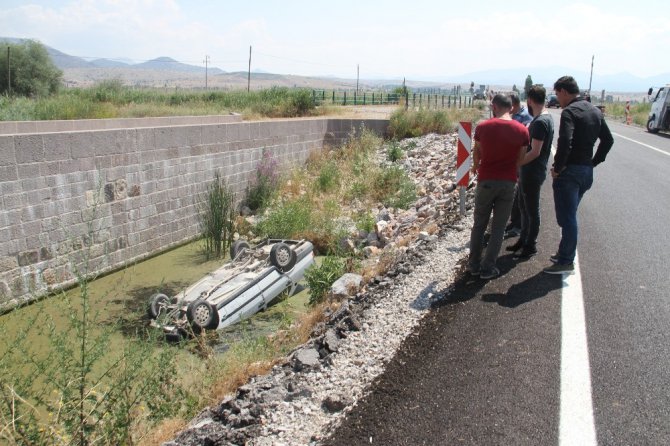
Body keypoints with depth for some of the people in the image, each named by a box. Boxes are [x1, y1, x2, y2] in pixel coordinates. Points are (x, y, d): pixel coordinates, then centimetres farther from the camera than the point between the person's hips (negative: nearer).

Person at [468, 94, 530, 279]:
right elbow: (520, 159, 3)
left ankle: (474, 264, 20)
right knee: (498, 228, 9)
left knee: (479, 225, 14)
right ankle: (488, 267, 12)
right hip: (508, 183, 1)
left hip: (486, 181, 0)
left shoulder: (483, 127, -7)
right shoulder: (522, 130, -5)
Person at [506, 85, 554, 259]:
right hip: (528, 172, 10)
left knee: (532, 210, 3)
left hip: (533, 173, -10)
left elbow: (535, 152, -25)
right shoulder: (544, 118, 10)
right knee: (524, 206, 19)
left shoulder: (540, 122, -21)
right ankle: (523, 240, 33)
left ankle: (530, 246, 15)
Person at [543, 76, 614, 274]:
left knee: (567, 217, -2)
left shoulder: (570, 112, -14)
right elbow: (608, 140, 18)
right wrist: (593, 162, 16)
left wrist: (557, 168, -15)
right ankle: (565, 252, 29)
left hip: (570, 171, -9)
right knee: (570, 215, 19)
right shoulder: (595, 111, 13)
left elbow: (565, 143, -26)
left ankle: (566, 261, 3)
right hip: (587, 172, 9)